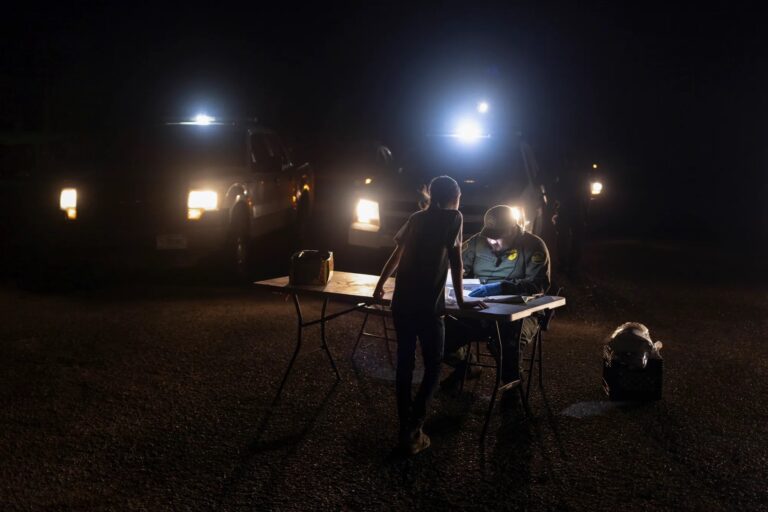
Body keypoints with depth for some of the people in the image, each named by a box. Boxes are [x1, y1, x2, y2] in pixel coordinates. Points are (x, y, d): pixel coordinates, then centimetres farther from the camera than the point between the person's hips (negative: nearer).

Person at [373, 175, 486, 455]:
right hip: (427, 305, -5)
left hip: (401, 302, 5)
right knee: (433, 366, 6)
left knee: (405, 363, 11)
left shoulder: (416, 218, 16)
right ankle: (413, 431, -2)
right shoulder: (453, 217, 0)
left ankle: (405, 428, 15)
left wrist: (380, 285, 39)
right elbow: (455, 259, -3)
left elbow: (396, 255, 26)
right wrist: (461, 300, 3)